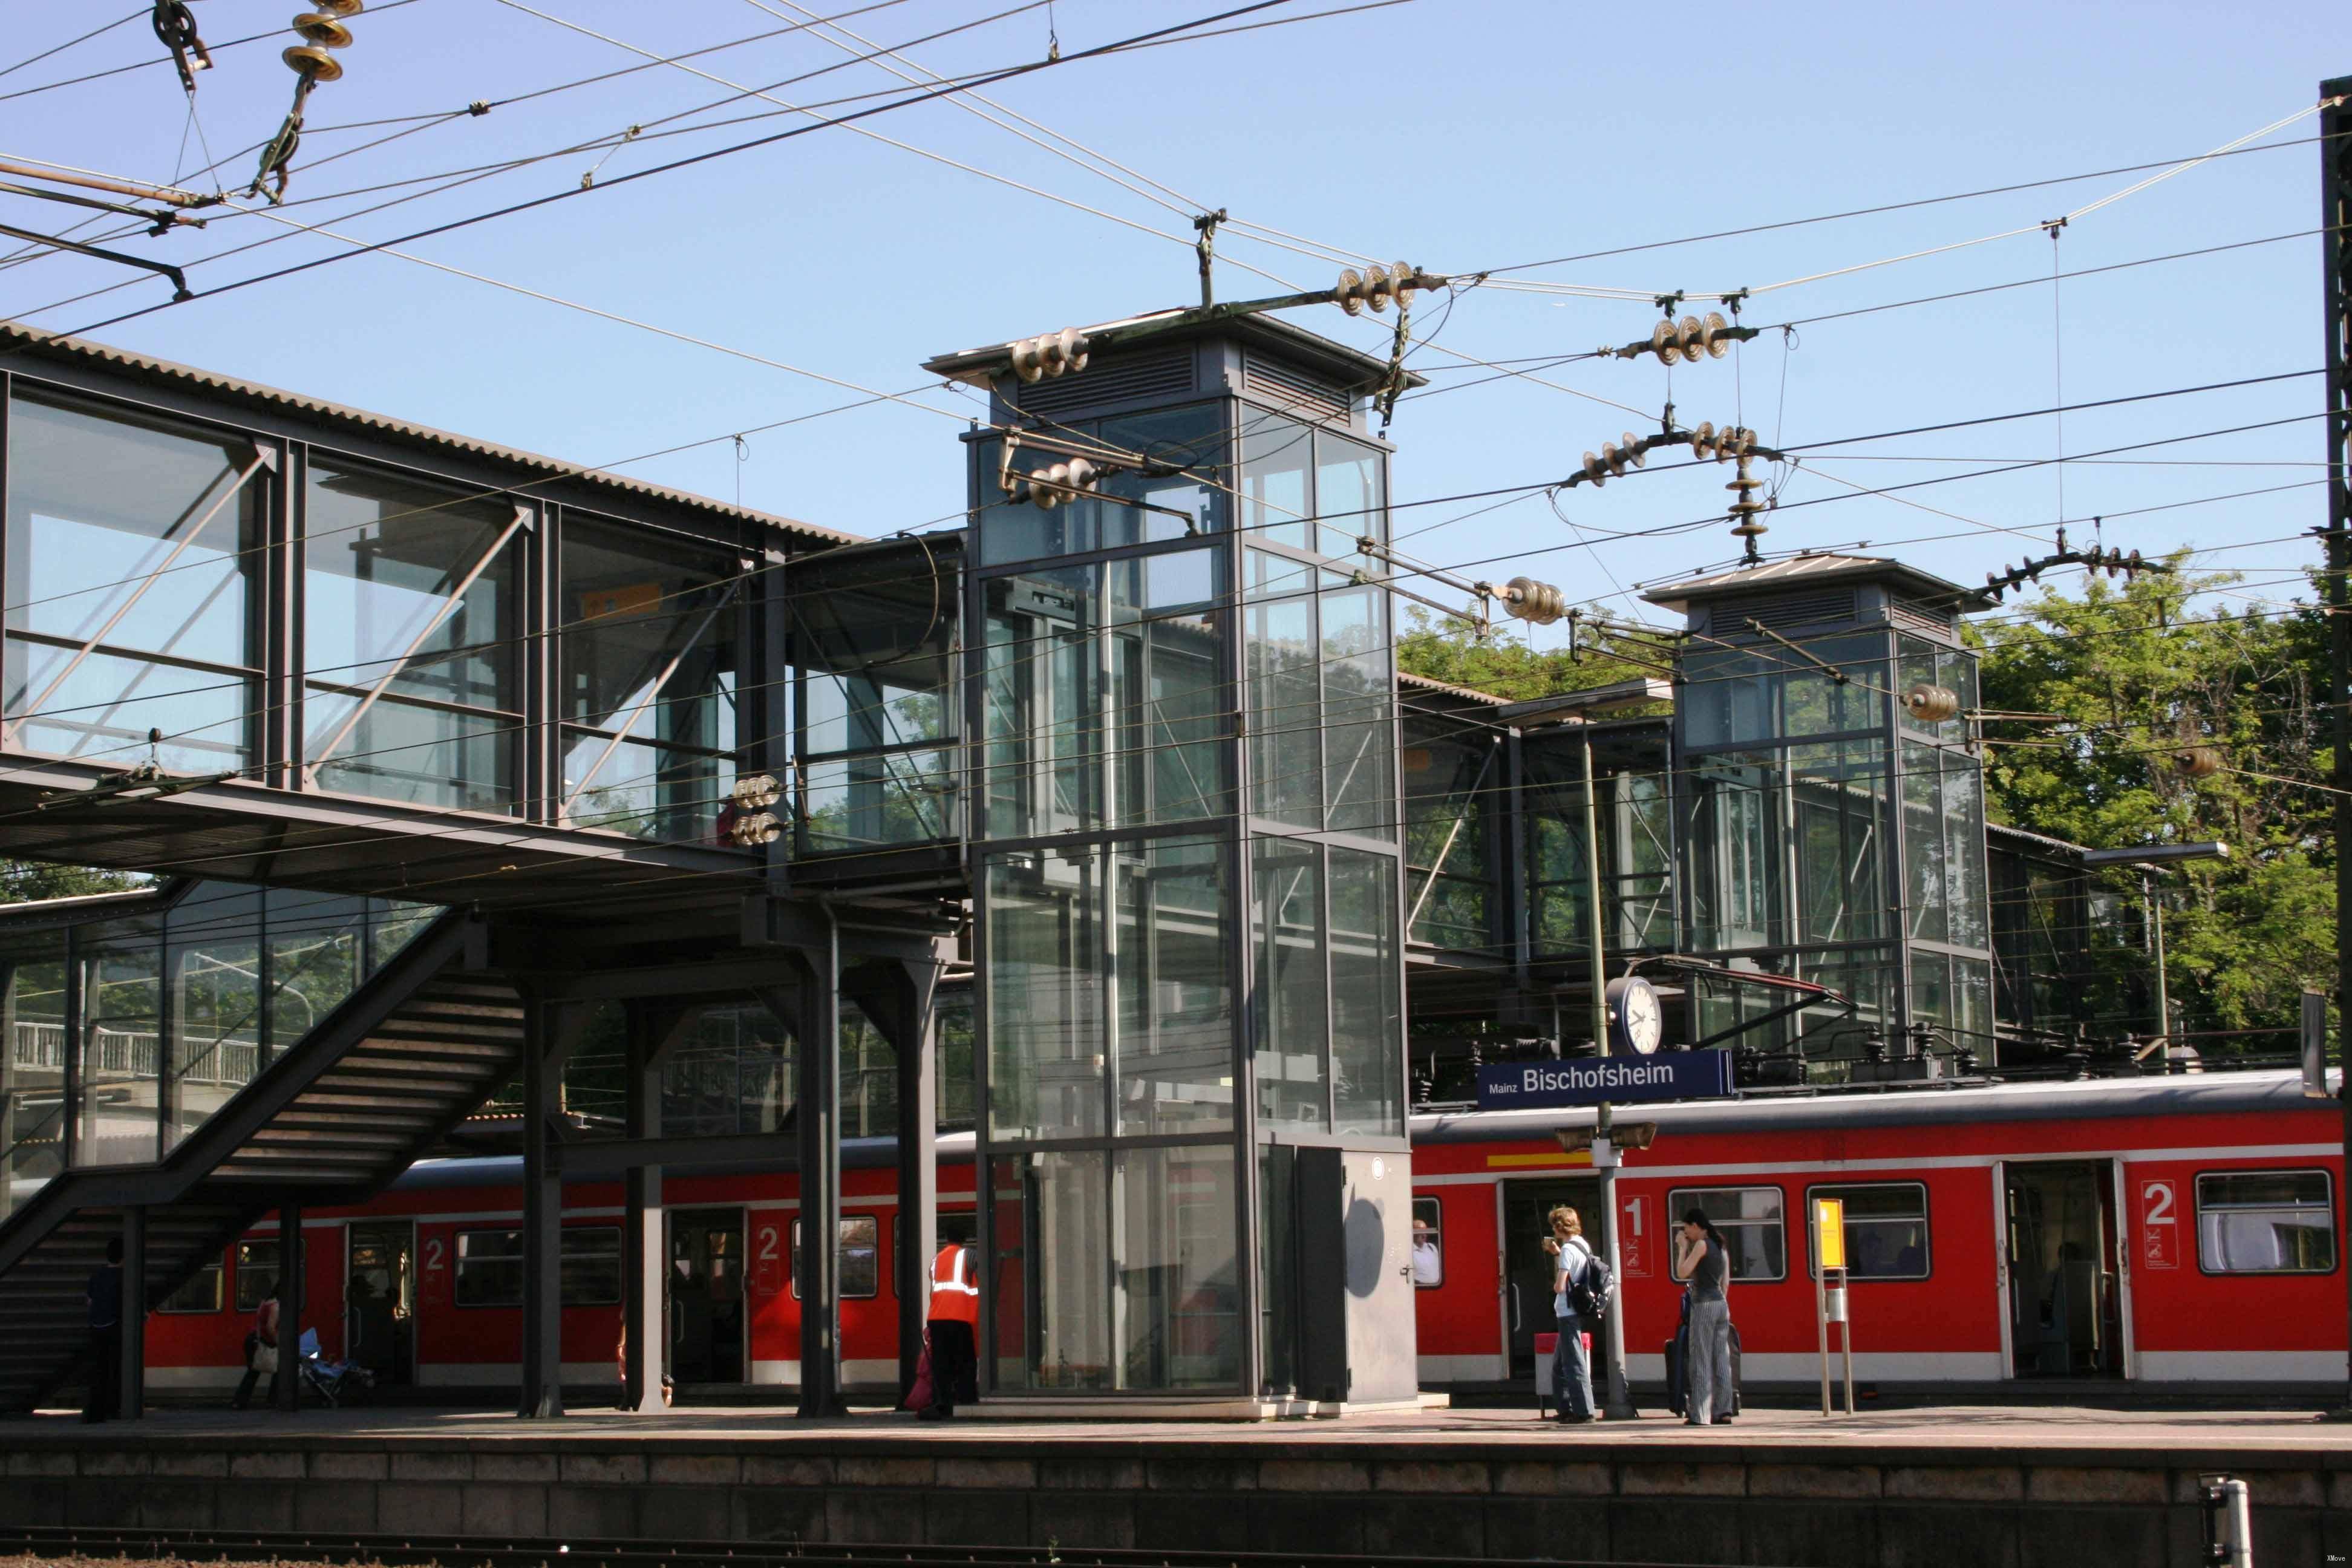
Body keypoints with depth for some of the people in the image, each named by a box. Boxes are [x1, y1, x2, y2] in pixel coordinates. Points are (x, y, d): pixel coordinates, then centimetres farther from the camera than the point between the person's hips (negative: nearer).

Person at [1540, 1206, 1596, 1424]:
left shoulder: (1568, 1249, -16)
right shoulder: (1583, 1245, 11)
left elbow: (1560, 1286, -20)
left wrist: (1555, 1285, 1)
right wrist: (1557, 1254, 19)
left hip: (1568, 1314, -10)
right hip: (1578, 1311, 10)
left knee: (1574, 1365, -5)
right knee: (1559, 1365, 18)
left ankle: (1584, 1411, -4)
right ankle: (1566, 1409, 21)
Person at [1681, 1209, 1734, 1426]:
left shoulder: (1702, 1245, -9)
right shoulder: (1721, 1247, 16)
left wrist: (1683, 1247, -4)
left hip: (1704, 1305, -8)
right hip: (1722, 1305, 8)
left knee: (1701, 1361, -5)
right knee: (1721, 1359, 7)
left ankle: (1700, 1414, -6)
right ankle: (1723, 1410, 6)